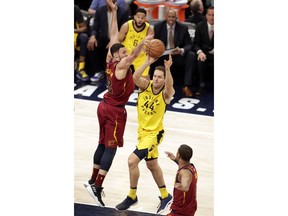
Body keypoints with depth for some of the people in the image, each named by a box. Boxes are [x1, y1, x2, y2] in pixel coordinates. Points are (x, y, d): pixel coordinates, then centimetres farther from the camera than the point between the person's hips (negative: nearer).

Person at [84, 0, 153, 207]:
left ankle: (93, 181, 19)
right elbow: (133, 56, -40)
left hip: (105, 106, 9)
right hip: (115, 110, -9)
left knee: (103, 144, 15)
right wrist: (144, 42, -55)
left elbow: (114, 35, 10)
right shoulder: (121, 65, -17)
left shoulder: (110, 62, 3)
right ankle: (97, 186, -15)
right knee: (111, 147, -8)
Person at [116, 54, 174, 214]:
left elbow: (169, 86, -40)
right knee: (152, 165, 20)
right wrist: (148, 63, -41)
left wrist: (168, 69, -56)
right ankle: (165, 196, 38)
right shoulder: (146, 86, -7)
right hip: (143, 131, 7)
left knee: (132, 161, -17)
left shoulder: (166, 94, -16)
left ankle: (132, 197, 1)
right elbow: (135, 77, -28)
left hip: (154, 133, -7)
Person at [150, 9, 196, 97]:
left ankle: (186, 86, -27)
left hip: (178, 55, 0)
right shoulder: (158, 26, -1)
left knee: (191, 55, -28)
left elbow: (189, 45, -3)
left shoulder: (183, 28, -2)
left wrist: (182, 50, -27)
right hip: (162, 55, 0)